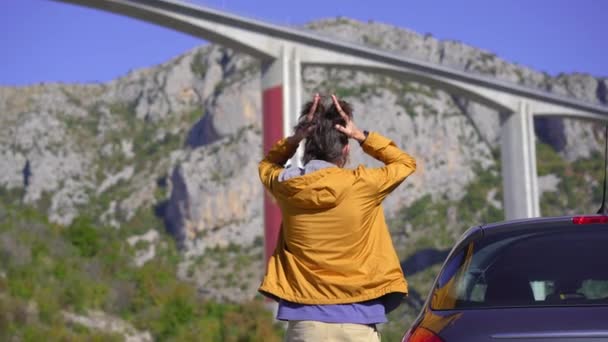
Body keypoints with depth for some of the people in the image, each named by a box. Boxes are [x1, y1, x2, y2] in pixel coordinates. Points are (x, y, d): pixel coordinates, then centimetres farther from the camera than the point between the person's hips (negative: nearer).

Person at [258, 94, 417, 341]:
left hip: (305, 317, 2)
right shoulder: (362, 185, -5)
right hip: (356, 318, -2)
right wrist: (362, 136, 5)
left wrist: (295, 138, 10)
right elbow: (406, 163, 14)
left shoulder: (287, 187, 2)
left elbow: (267, 164, 27)